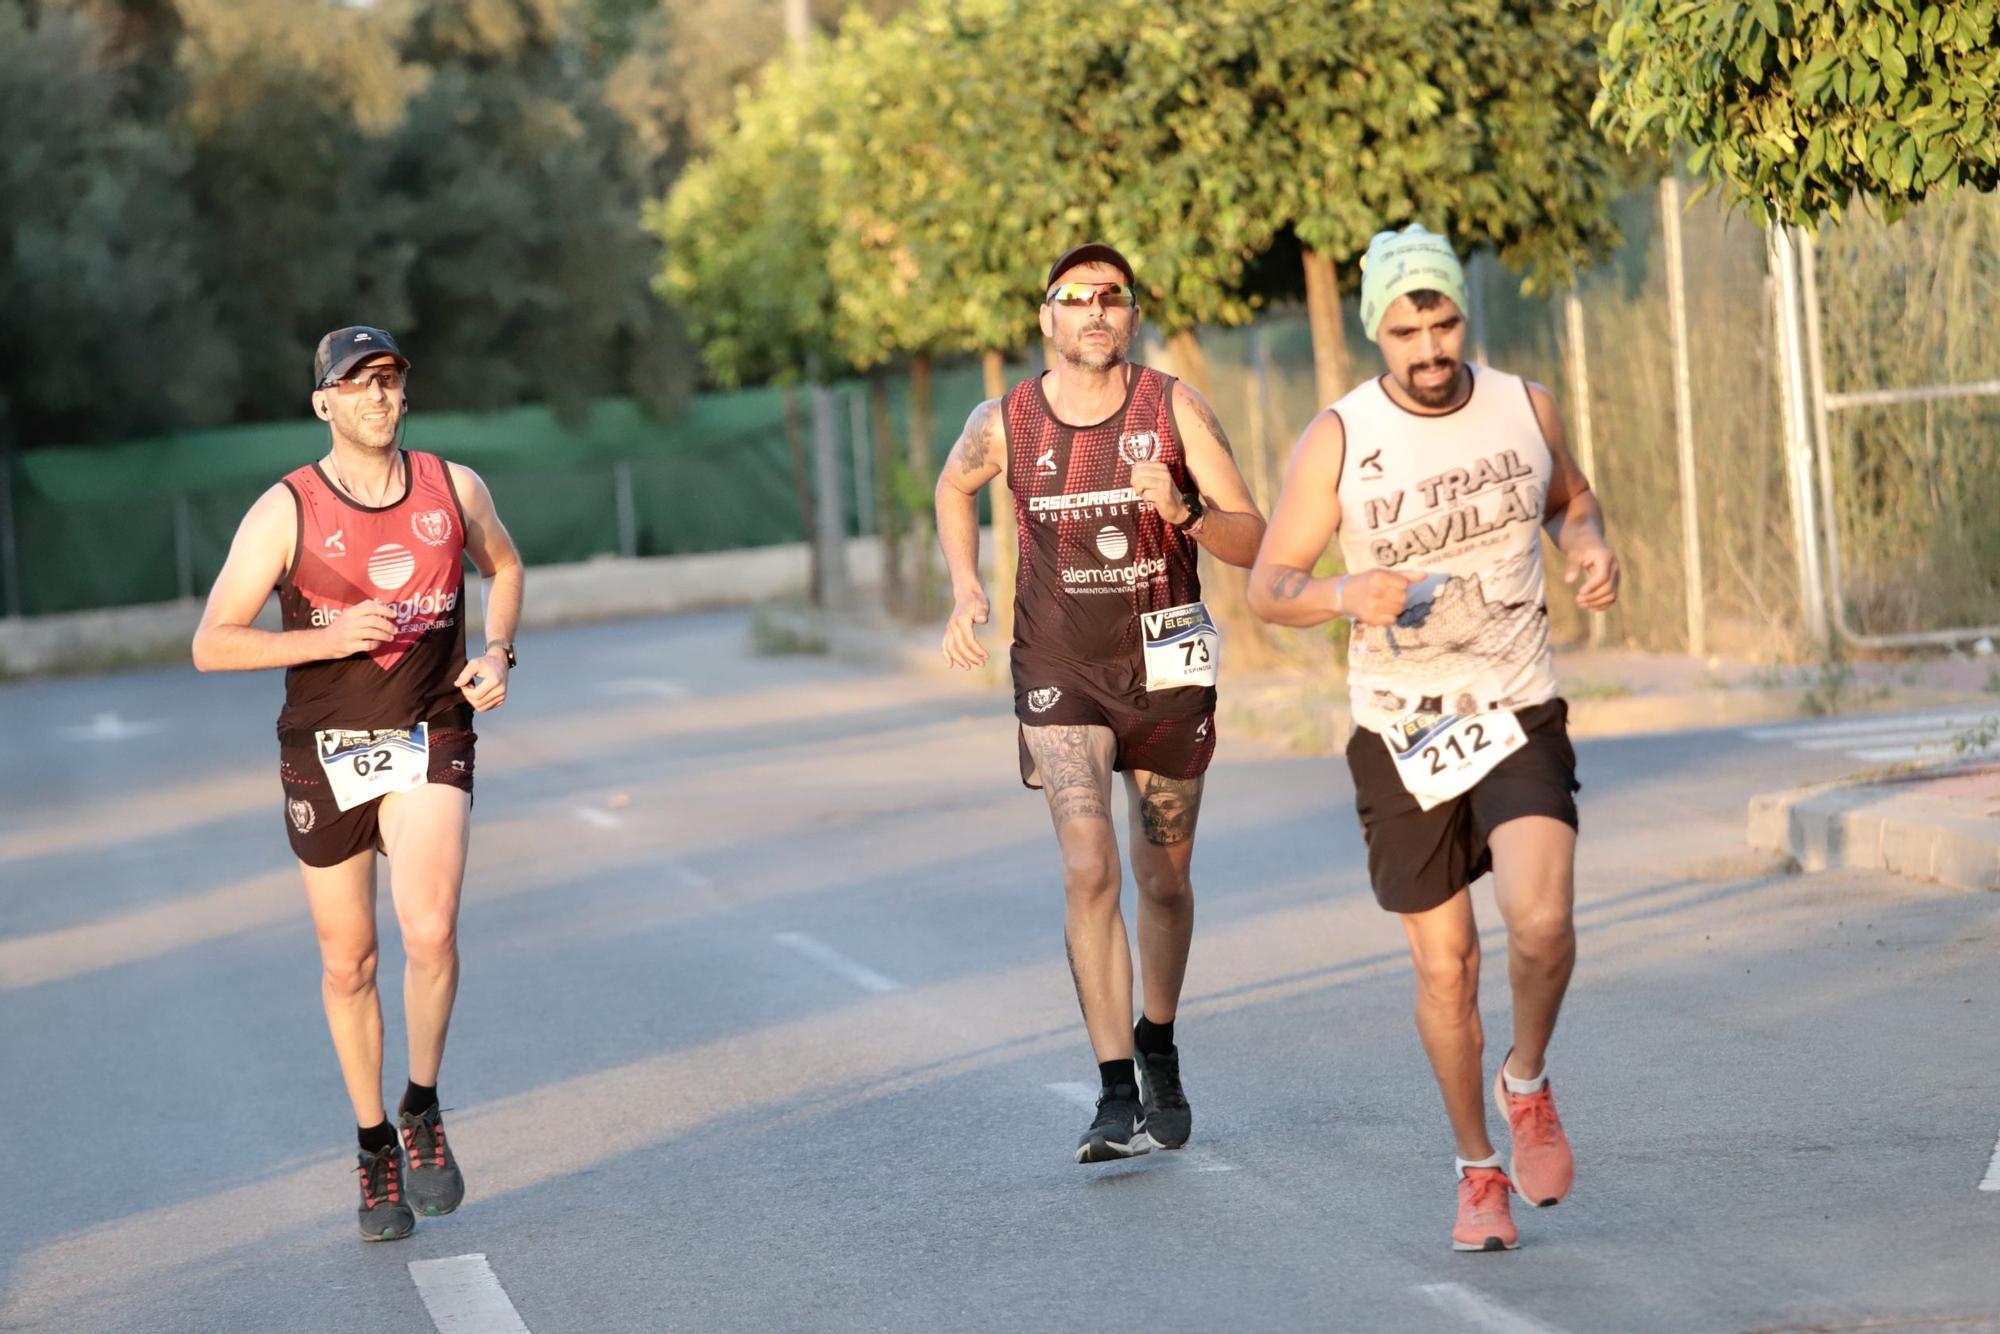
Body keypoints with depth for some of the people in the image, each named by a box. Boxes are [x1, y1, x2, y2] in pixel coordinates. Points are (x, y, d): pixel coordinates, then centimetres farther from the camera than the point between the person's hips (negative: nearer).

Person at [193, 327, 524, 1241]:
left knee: (430, 932, -21)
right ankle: (375, 1148, 24)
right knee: (349, 964, 7)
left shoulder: (454, 489, 0)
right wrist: (327, 638, -21)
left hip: (430, 743, 0)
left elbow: (504, 567, 22)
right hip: (326, 754, 0)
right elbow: (211, 645, -8)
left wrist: (497, 654, 5)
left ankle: (423, 1111, 0)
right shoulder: (285, 513, -9)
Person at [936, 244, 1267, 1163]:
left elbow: (1254, 543, -10)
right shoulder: (1004, 422, -6)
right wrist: (965, 588, 4)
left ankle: (1158, 1050, 38)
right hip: (1060, 674, -1)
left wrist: (1182, 511, -29)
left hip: (1167, 668, 1)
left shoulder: (1175, 409, -10)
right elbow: (954, 488, 18)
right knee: (1089, 870, -16)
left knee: (1164, 880, 13)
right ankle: (1117, 1095, -16)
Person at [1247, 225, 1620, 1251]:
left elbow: (1569, 498, 21)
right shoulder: (1339, 439, -8)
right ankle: (1478, 1170, 25)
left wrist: (1589, 544, -2)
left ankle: (1527, 1085, 9)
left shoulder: (1524, 408, 0)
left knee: (1542, 922, -21)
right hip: (1400, 733, 0)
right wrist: (1344, 594, -26)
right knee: (1444, 965, 5)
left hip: (1518, 714, 0)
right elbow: (1269, 586, -5)